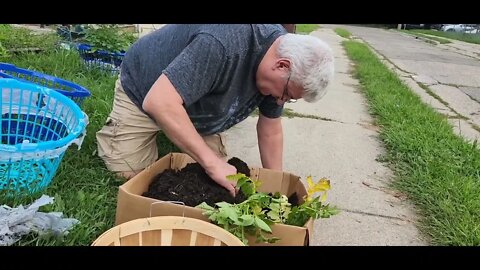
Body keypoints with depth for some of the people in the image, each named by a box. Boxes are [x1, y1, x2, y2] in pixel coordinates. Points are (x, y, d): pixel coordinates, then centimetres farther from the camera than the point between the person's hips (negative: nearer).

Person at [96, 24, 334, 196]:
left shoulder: (282, 52, -15)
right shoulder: (223, 43, -41)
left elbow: (270, 130, -5)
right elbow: (158, 103, -46)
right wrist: (213, 163, -42)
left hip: (195, 107, 6)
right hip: (143, 90, -5)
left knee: (213, 165, -4)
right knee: (129, 173, -10)